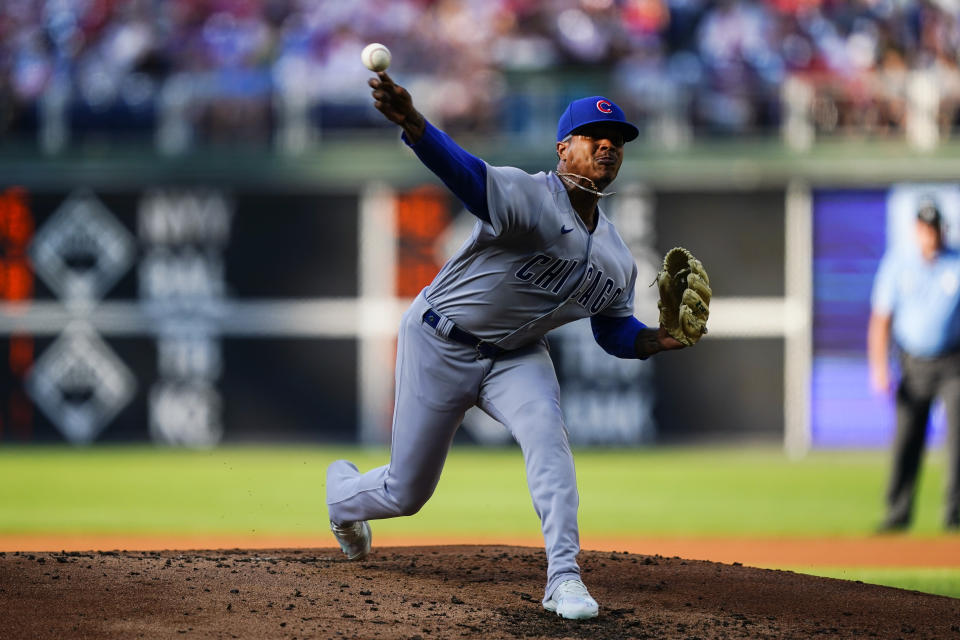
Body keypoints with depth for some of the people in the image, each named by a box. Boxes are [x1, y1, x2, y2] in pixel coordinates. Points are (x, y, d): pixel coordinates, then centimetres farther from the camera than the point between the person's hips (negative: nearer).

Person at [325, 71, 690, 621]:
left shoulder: (617, 258, 1)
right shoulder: (529, 196, -24)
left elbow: (614, 329, 11)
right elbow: (465, 171, -42)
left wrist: (660, 339, -13)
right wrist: (411, 122, -64)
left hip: (518, 358, 5)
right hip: (441, 347, -5)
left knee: (547, 436, -27)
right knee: (406, 494, 5)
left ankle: (564, 576, -28)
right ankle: (342, 491, 42)